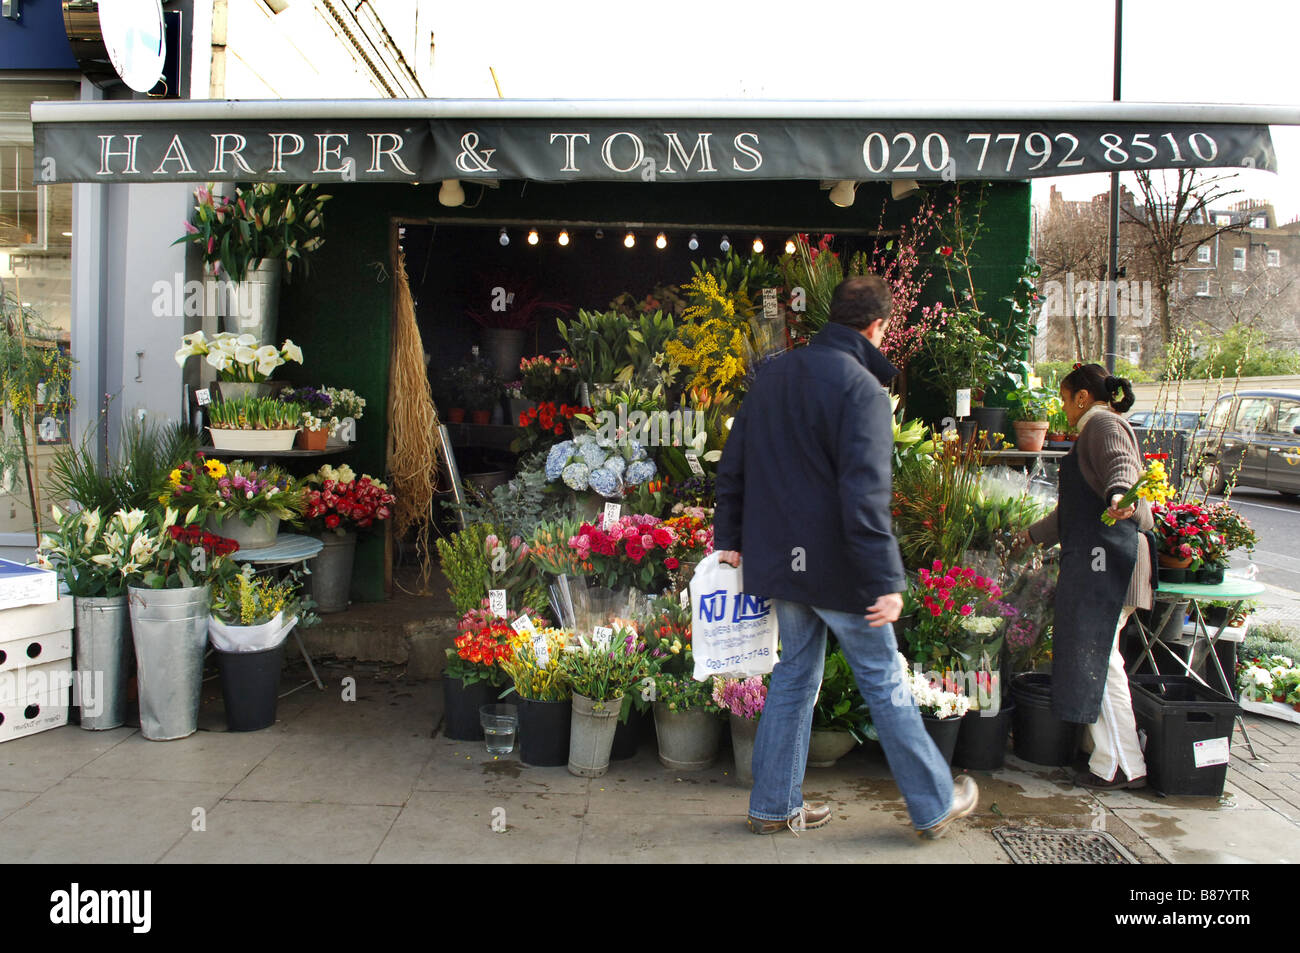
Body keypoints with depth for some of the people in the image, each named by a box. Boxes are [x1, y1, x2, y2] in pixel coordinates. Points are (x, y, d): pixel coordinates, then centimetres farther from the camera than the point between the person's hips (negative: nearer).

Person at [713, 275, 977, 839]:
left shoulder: (773, 374, 8)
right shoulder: (861, 389, -16)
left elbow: (733, 466, 13)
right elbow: (864, 496, -23)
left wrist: (730, 538, 20)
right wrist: (887, 580, -21)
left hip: (780, 560, 7)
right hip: (836, 567, -7)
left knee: (795, 675, 16)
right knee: (884, 682, 6)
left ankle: (774, 806, 23)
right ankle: (933, 805, 21)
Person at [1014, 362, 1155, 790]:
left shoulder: (1103, 424, -3)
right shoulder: (1093, 431, 28)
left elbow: (1122, 466, -27)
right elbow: (1075, 509, 37)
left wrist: (1120, 497, -48)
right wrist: (1032, 535, 45)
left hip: (1107, 554, -11)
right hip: (1094, 556, 11)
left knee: (1097, 656, -11)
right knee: (1094, 656, 9)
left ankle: (1123, 764, -8)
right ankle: (1108, 754, 12)